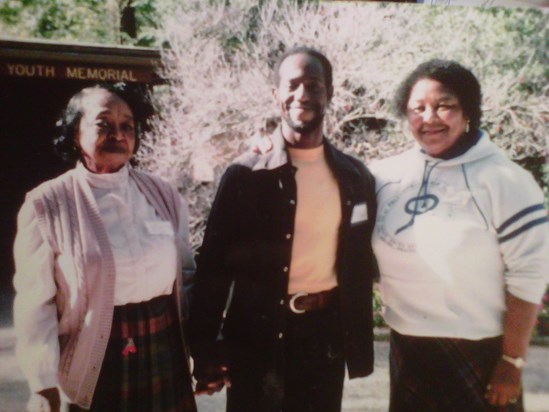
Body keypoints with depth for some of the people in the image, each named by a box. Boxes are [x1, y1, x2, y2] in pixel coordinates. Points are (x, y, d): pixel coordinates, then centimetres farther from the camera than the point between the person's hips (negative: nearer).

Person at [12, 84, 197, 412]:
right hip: (96, 363, -2)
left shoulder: (164, 196, 0)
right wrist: (43, 383, -11)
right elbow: (36, 302, -8)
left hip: (166, 356, 3)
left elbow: (187, 275, 7)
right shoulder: (47, 204, -9)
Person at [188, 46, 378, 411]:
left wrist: (360, 344, 7)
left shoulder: (355, 177, 2)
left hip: (327, 334, 3)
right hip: (257, 334, -2)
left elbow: (360, 267, 8)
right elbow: (214, 263, -6)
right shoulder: (246, 174, -8)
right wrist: (205, 349, -8)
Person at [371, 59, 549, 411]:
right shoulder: (387, 174, -1)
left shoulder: (504, 179, -12)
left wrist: (513, 362, -10)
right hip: (406, 349, 4)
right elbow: (365, 251, 10)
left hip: (478, 352, -4)